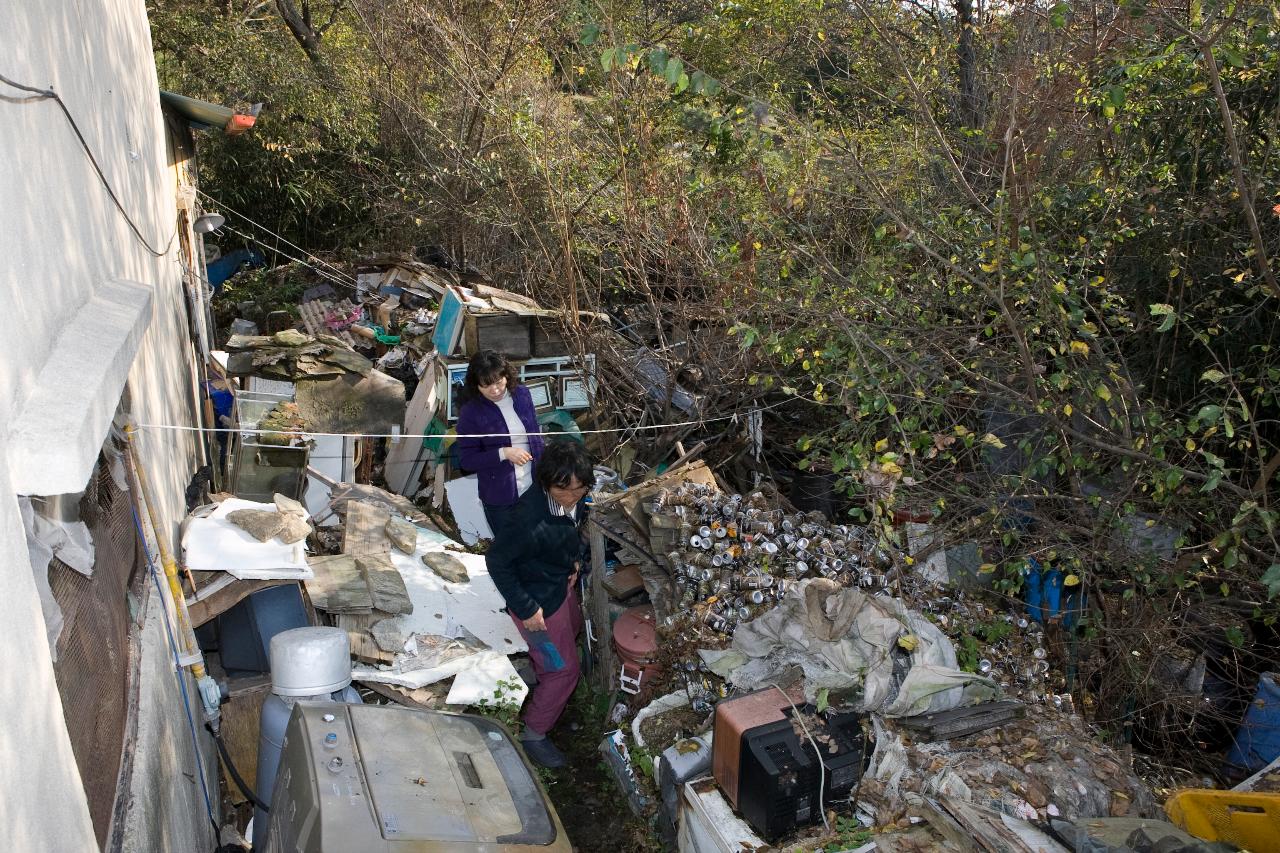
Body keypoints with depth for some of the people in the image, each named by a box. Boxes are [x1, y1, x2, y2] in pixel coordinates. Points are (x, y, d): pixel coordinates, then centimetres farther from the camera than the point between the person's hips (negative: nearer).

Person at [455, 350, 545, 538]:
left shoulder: (522, 395, -2)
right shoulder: (471, 413, -14)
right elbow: (466, 459, -11)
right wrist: (503, 454, -22)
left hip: (533, 489, 3)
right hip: (499, 499, -3)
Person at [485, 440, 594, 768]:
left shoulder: (574, 498, -18)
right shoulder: (531, 521, -41)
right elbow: (497, 561, -27)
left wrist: (575, 558, -1)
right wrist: (525, 608, -23)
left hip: (561, 581, 8)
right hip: (539, 599, -8)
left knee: (572, 629, 34)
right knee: (564, 668, 6)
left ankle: (541, 670, 64)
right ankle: (533, 733, 28)